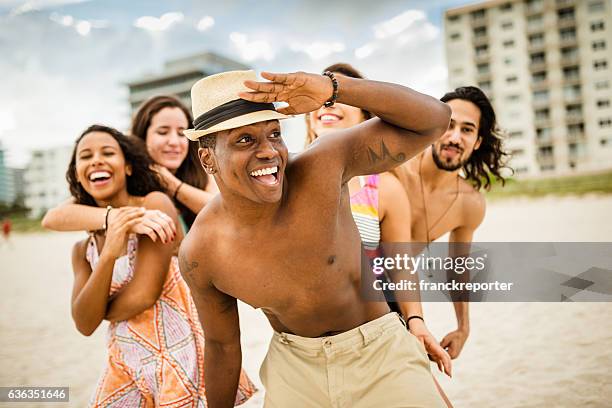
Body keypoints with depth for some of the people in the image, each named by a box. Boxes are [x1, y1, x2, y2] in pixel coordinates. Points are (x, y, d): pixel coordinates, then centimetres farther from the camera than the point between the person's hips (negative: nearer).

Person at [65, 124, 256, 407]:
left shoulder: (155, 204, -12)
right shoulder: (83, 249, 5)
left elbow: (144, 295, -18)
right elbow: (85, 325, -6)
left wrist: (101, 312, 2)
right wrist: (109, 254, -19)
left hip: (179, 357, -5)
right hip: (124, 367, 5)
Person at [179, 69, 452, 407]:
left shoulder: (322, 166, -23)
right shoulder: (200, 253, -17)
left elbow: (433, 118, -24)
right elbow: (223, 344, -1)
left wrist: (333, 87, -35)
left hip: (380, 353, -1)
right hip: (295, 366, 1)